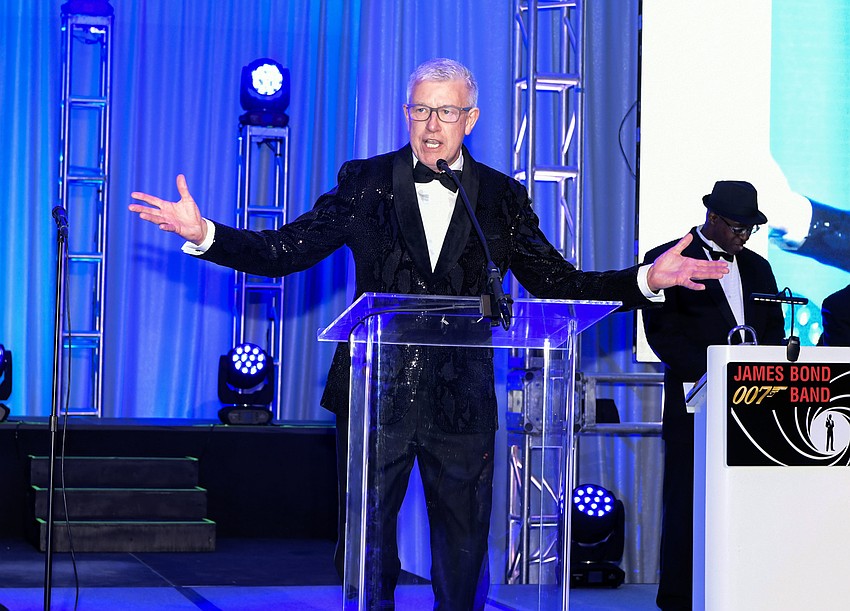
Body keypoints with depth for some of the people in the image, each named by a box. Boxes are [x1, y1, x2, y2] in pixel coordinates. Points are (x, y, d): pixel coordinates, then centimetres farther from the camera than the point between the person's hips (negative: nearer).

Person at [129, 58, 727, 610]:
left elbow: (558, 283, 6)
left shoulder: (501, 197, 6)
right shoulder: (365, 181, 3)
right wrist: (205, 235, -16)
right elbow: (283, 251, -1)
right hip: (375, 397, 0)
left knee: (463, 557, 5)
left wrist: (646, 279, -7)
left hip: (462, 404, 1)